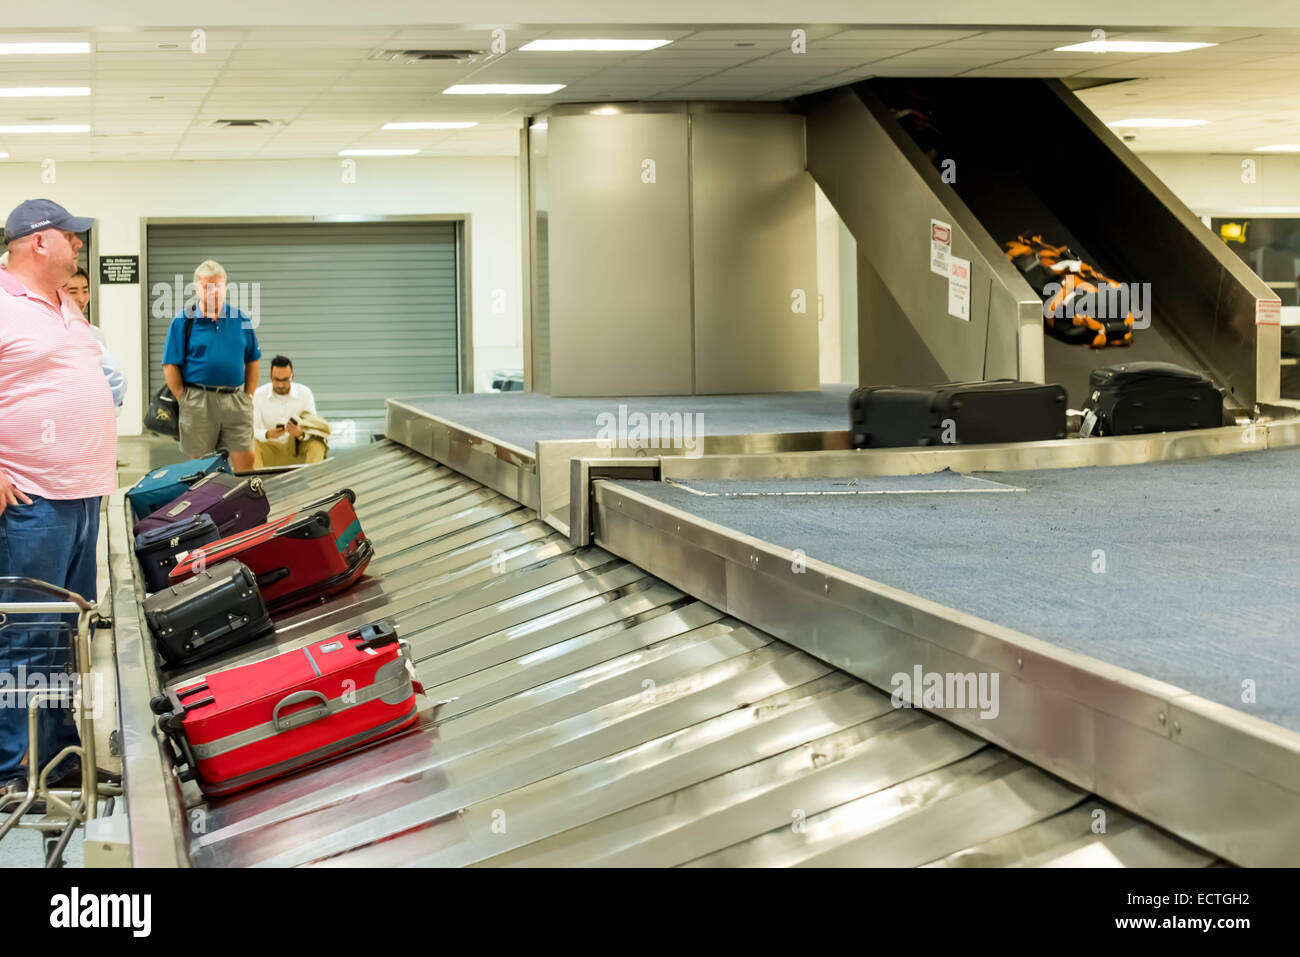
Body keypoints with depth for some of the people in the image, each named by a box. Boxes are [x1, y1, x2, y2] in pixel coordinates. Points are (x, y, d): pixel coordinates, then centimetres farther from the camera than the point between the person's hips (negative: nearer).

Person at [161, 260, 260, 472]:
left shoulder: (241, 319, 9)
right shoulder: (183, 321, -1)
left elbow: (252, 361, 14)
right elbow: (170, 366, -2)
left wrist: (248, 396, 7)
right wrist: (184, 400, -6)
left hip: (235, 400, 3)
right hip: (198, 402, -2)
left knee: (245, 462, -1)